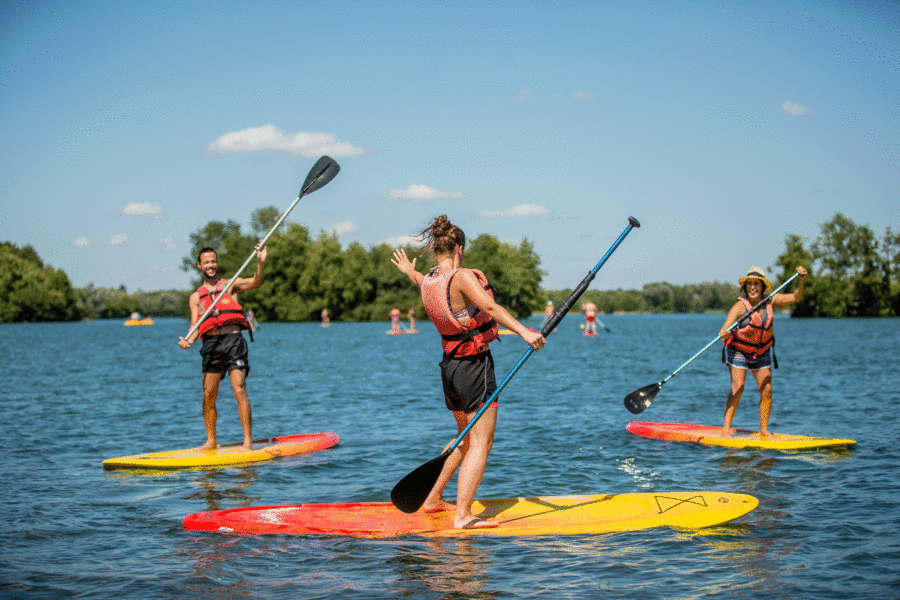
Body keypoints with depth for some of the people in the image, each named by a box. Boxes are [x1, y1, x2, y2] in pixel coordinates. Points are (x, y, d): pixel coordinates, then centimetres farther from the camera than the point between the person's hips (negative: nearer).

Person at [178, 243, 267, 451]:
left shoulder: (231, 285, 12)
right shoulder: (196, 297, 17)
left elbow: (254, 282, -6)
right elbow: (195, 326, 8)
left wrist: (260, 262, -25)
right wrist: (189, 340, -14)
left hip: (233, 340, -3)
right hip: (211, 345, 3)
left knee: (239, 390, -12)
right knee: (208, 395, 2)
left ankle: (248, 441, -11)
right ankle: (211, 441, 16)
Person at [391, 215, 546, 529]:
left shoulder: (427, 282, 7)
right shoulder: (462, 277, -17)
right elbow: (490, 307, -33)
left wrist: (409, 271, 57)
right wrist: (524, 331, -45)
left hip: (449, 364, 9)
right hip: (474, 365, -9)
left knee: (467, 438, 25)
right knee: (480, 443, -6)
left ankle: (433, 499, 32)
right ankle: (463, 516, -12)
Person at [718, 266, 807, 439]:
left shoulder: (770, 301, -9)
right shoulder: (740, 306, -23)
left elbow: (796, 298, -7)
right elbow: (725, 330, -35)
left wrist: (801, 280, -24)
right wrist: (724, 332, -59)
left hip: (762, 352, 4)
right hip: (738, 351, -4)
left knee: (766, 390, 0)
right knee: (737, 389, -14)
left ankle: (764, 430, 10)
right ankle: (725, 428, -12)